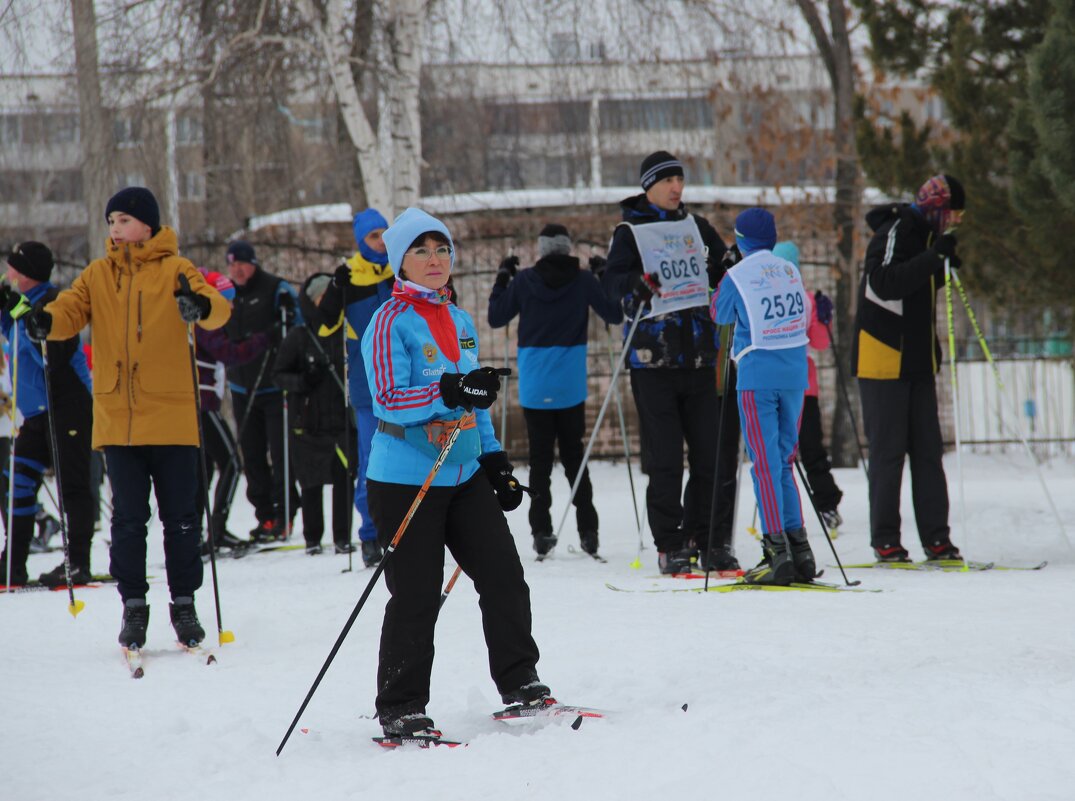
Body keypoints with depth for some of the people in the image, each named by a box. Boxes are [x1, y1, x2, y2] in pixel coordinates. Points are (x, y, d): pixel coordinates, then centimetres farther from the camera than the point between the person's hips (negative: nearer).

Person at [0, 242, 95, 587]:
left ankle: (78, 565, -5)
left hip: (66, 407, -10)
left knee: (72, 486, -6)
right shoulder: (30, 302, 13)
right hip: (39, 412, 10)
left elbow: (52, 357, -25)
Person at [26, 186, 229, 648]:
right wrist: (46, 321, -26)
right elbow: (72, 309, -2)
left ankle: (184, 604, 15)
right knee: (128, 518, 4)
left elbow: (217, 310, -14)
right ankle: (133, 606, 13)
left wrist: (201, 306, -38)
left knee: (180, 516, 4)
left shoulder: (175, 270, 0)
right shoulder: (98, 275, 10)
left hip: (171, 417, -2)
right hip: (118, 418, 2)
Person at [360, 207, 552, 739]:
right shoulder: (390, 322, -9)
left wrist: (493, 458, 17)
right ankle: (399, 708, 5)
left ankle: (519, 682, 18)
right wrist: (447, 392, -32)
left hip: (464, 476, 7)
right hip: (405, 480, -7)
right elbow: (388, 400, -20)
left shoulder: (460, 322, 14)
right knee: (415, 596, -5)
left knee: (504, 577, 4)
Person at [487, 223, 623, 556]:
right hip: (570, 386, 0)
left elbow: (496, 317, 6)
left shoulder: (524, 281, -3)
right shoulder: (582, 280, -4)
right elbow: (614, 313, -2)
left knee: (540, 457, 5)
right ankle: (587, 529, 4)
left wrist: (502, 278, 17)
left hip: (534, 387, 0)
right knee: (574, 454, 10)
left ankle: (541, 529, -3)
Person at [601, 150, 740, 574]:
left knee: (710, 451, 2)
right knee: (664, 457, -3)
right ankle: (670, 544, 3)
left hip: (698, 356, 4)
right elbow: (612, 280, -11)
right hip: (653, 358, -4)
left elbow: (722, 272, 22)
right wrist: (638, 284, -33)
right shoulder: (631, 232, 1)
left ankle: (707, 539, 10)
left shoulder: (696, 226, 15)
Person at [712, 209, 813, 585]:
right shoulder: (790, 270, 7)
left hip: (757, 377, -5)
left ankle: (778, 551, -9)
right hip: (795, 375, 5)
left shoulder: (737, 276, -6)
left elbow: (719, 316, 9)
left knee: (765, 465, -3)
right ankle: (799, 549, 9)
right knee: (783, 462, 13)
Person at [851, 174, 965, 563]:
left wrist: (944, 266, 4)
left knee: (928, 450, 5)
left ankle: (936, 536, 6)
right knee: (888, 451, -4)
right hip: (884, 360, -8)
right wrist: (934, 258, -30)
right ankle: (885, 541, 0)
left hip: (918, 362, 8)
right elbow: (884, 284, -27)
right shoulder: (894, 233, -13)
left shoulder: (926, 235, 14)